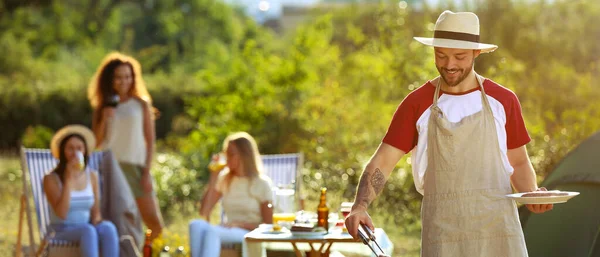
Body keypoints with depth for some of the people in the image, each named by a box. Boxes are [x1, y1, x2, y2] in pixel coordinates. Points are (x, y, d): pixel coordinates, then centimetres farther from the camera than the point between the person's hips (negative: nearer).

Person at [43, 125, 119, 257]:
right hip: (61, 233, -4)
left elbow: (95, 213, 12)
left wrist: (95, 224, -12)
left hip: (86, 230, 4)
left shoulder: (92, 176, 9)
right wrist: (69, 178, -18)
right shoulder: (51, 179, -5)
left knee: (108, 228, -32)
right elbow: (61, 214, -18)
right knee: (88, 231, -38)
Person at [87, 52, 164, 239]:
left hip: (136, 167, -1)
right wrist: (104, 120, -8)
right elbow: (96, 141, 8)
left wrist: (147, 172, -5)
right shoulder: (103, 107, 10)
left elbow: (150, 141, 3)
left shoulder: (141, 104, 6)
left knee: (154, 223, -9)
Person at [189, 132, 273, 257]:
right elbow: (204, 213, 6)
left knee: (211, 231, -37)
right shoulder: (224, 179, 16)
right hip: (228, 233, 4)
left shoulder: (262, 184, 2)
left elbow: (268, 225, 0)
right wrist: (213, 178, 4)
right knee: (197, 225, -32)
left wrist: (239, 224, -14)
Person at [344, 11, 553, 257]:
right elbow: (383, 161, -2)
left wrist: (532, 194, -6)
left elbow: (519, 163, 15)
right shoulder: (417, 104, 3)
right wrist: (360, 206, -18)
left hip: (497, 226, 1)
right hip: (442, 229, -1)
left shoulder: (503, 100, 7)